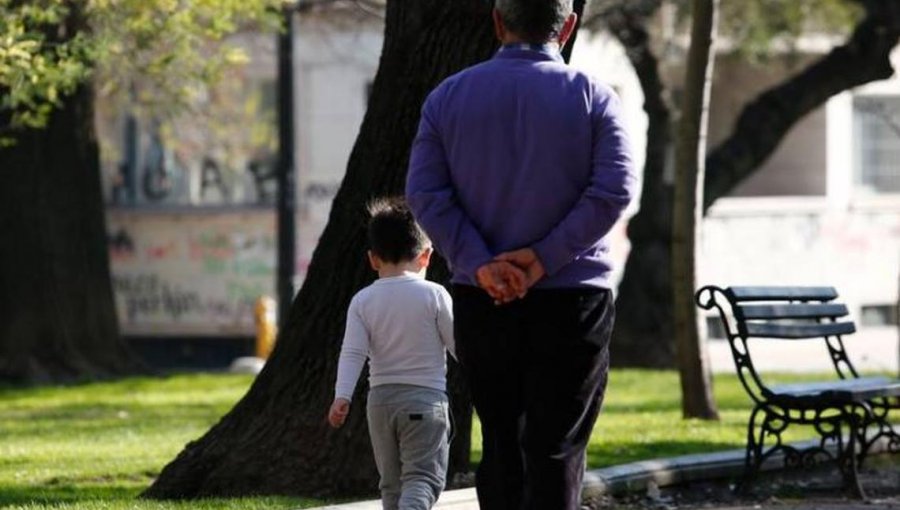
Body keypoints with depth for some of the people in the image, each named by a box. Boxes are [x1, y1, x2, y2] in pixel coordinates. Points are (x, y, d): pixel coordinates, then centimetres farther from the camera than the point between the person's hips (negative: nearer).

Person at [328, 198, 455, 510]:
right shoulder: (434, 296, -6)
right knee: (422, 476, -9)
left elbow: (352, 353, -9)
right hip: (426, 399, -3)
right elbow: (458, 344, 0)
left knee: (391, 482, 15)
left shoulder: (363, 301, 1)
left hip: (381, 400, 3)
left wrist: (342, 397, -13)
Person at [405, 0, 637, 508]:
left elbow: (425, 193, -4)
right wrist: (543, 259, -13)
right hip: (571, 300, -3)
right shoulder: (593, 98, -2)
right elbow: (614, 190, -13)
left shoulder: (448, 97, 5)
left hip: (481, 302, 3)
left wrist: (479, 265, -10)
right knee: (556, 449, -2)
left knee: (500, 442, 14)